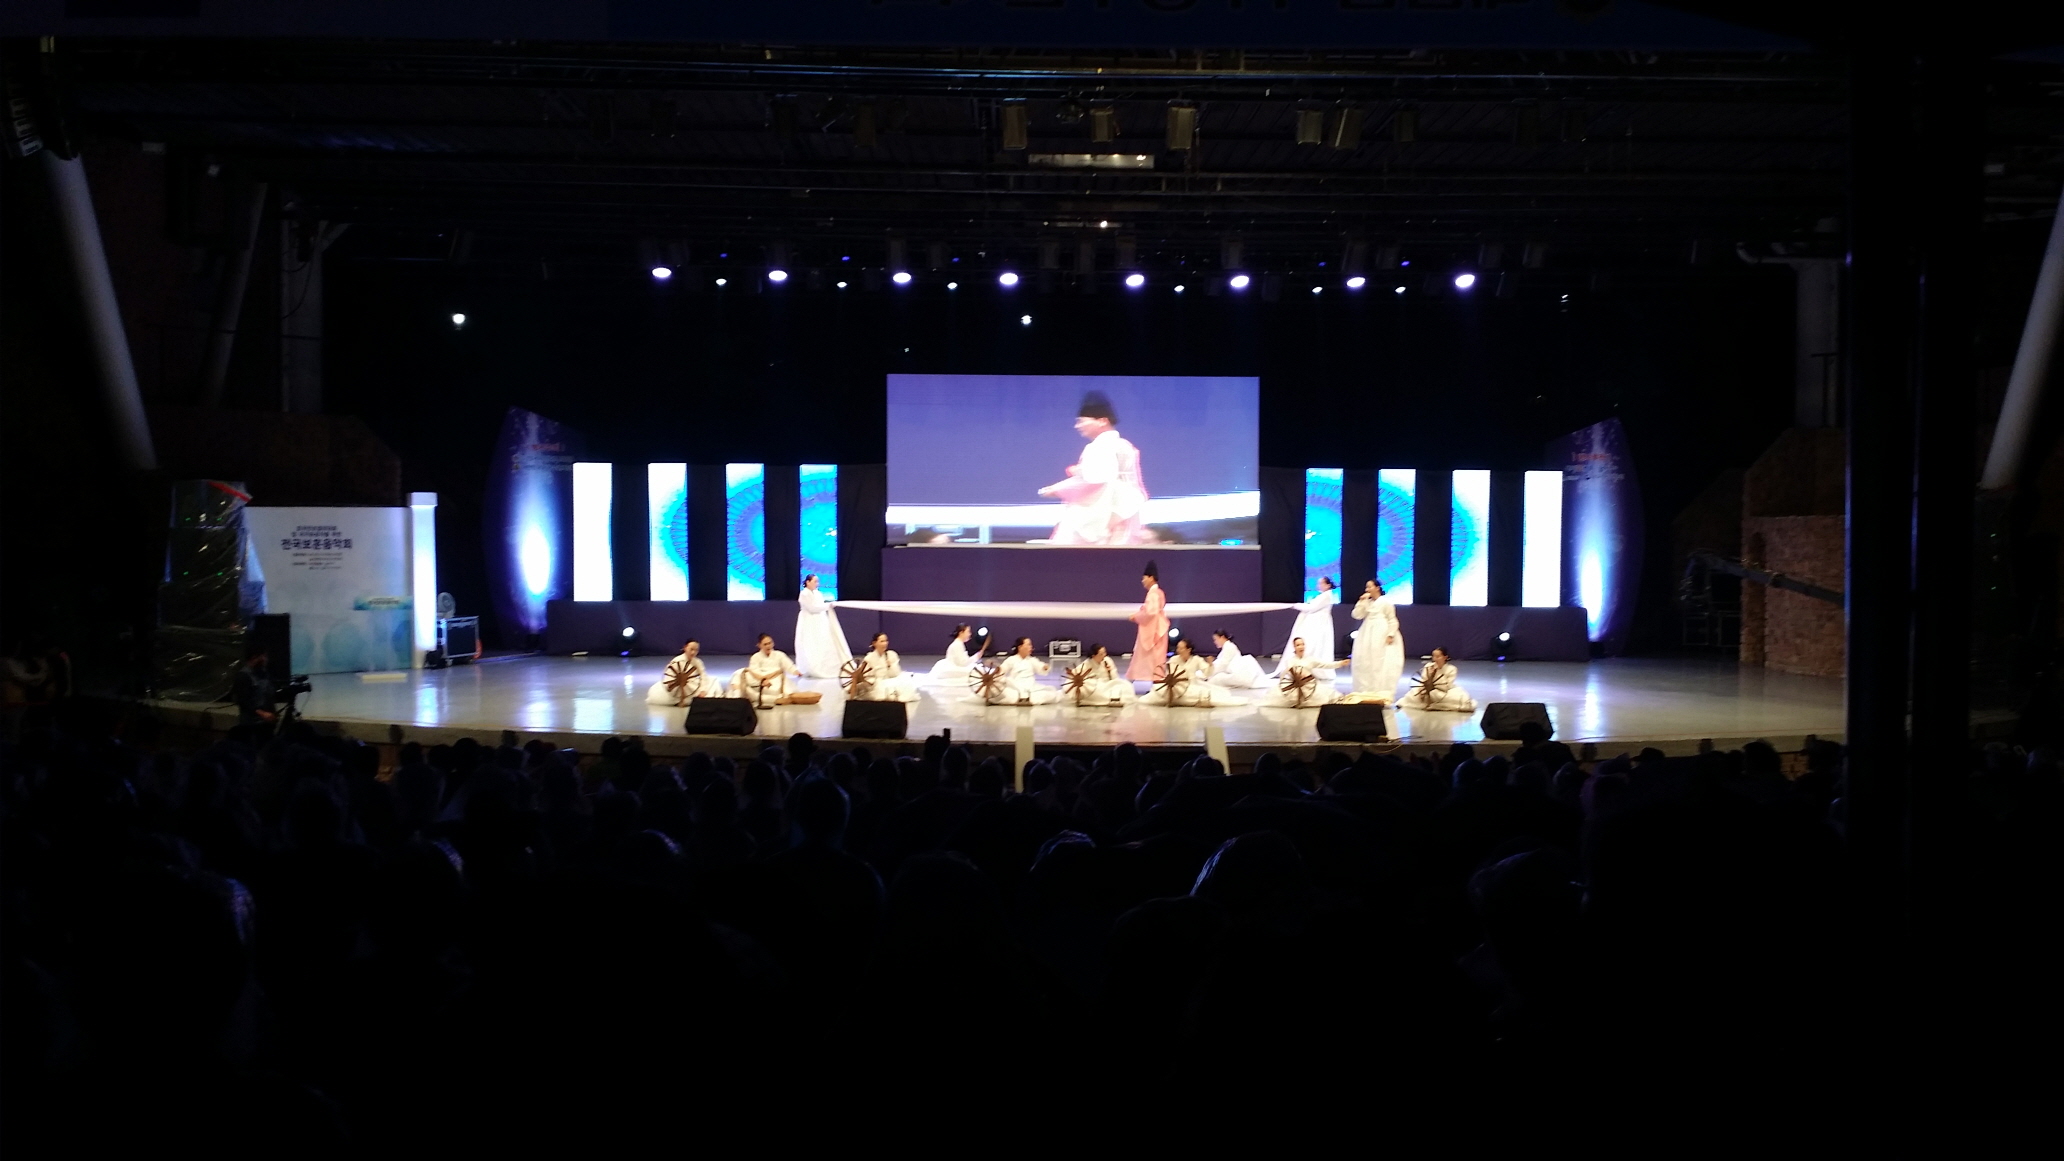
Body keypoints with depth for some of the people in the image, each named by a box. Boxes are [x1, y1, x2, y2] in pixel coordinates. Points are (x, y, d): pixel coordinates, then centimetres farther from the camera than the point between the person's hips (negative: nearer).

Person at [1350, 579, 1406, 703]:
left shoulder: (1386, 601, -5)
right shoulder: (1367, 602, 14)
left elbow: (1392, 620, -6)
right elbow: (1357, 615, 4)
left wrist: (1391, 635, -15)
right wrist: (1361, 601, -3)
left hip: (1382, 636, -7)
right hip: (1368, 636, 7)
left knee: (1382, 664, -7)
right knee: (1366, 663, 7)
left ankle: (1382, 692, -6)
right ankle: (1367, 691, 15)